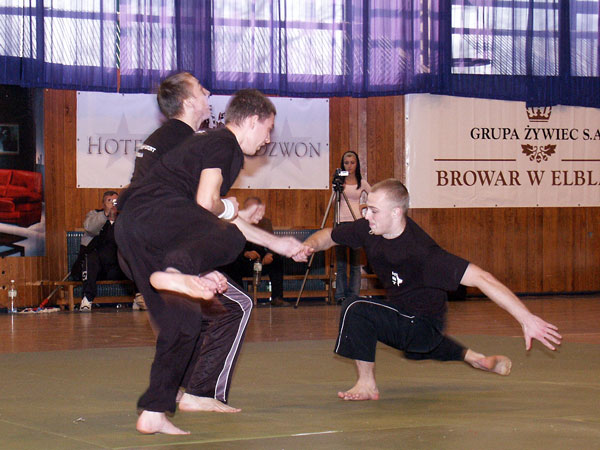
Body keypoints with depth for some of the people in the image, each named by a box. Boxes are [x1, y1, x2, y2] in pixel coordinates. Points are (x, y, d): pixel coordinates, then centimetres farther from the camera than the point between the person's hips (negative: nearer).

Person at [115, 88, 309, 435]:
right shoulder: (223, 143, 1)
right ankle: (172, 273, -53)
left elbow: (219, 222, 41)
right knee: (230, 240, -25)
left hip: (130, 233, 9)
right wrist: (229, 209, 11)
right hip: (150, 214, -9)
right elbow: (206, 203, -13)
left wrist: (278, 244, 47)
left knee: (182, 319, 10)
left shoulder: (210, 144, 32)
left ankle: (153, 414, 8)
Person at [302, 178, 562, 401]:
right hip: (402, 317, 9)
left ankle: (367, 386, -12)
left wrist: (526, 319, -43)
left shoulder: (420, 251, -35)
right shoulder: (368, 230, -14)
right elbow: (328, 236, 5)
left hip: (424, 325, -9)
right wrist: (308, 247, -20)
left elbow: (480, 278, -38)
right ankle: (473, 358, 53)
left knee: (356, 311, -27)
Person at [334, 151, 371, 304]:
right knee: (340, 261, -1)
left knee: (355, 261, 1)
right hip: (341, 222, -1)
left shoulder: (362, 183, 8)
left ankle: (354, 295, 5)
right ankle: (340, 295, 4)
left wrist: (364, 205, 3)